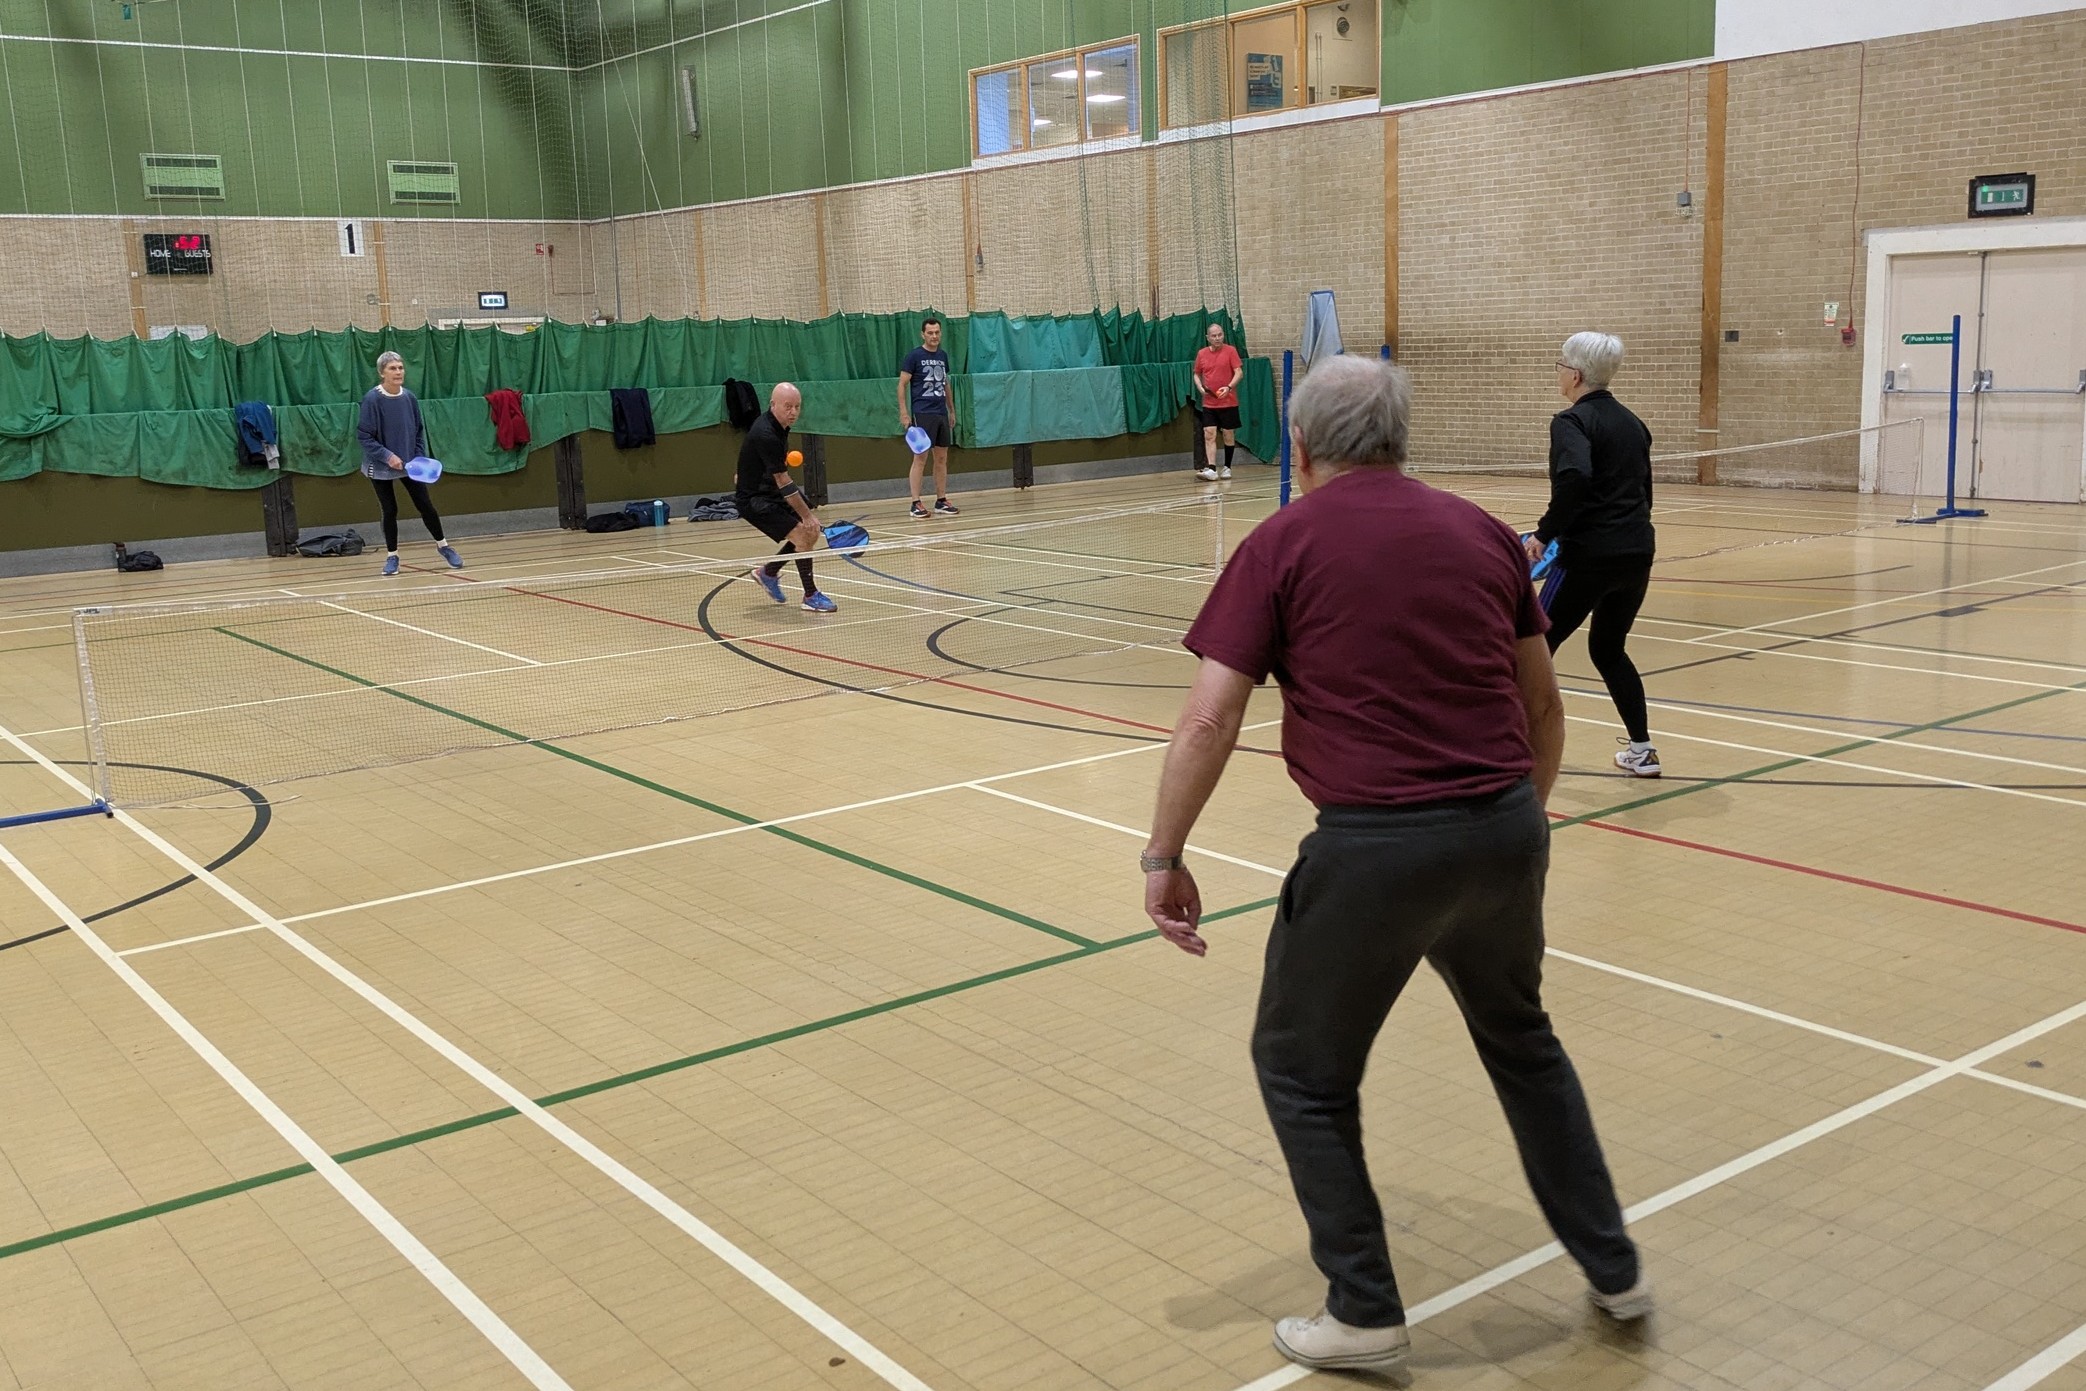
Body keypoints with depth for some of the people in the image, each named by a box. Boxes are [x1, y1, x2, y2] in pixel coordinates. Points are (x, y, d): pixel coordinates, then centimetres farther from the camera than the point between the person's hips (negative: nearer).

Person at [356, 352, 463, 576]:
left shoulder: (410, 398, -4)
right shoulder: (372, 399, -15)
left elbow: (419, 431, 6)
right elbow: (363, 435, -14)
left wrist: (420, 457, -4)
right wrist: (387, 456, -22)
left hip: (410, 463, 3)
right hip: (381, 467, -3)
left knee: (425, 505, 5)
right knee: (390, 510, 3)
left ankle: (442, 546, 24)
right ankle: (391, 555, 20)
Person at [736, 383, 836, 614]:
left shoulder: (780, 425, 1)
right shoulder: (765, 435, -28)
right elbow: (783, 482, -26)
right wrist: (806, 515, -24)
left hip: (771, 492, 10)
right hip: (754, 499, -10)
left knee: (811, 533, 11)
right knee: (802, 533, -19)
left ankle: (767, 573, 27)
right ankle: (811, 597, -9)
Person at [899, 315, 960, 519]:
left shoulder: (943, 356, 14)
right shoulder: (914, 356, -4)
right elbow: (902, 385, -5)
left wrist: (952, 410, 21)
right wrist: (904, 413, -12)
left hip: (941, 414, 6)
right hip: (922, 414, -6)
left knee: (942, 458, 8)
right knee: (920, 458, -7)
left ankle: (941, 501, 14)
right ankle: (916, 504, -5)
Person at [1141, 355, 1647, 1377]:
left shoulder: (1283, 543, -1)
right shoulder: (1480, 530, 11)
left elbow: (1208, 721, -8)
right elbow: (1544, 704, 17)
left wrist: (1164, 856, -1)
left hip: (1375, 843, -5)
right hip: (1505, 828, 5)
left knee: (1303, 1071, 17)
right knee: (1521, 1039, 30)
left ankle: (1364, 1315, 23)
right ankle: (1613, 1267, 39)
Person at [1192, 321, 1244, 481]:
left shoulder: (1230, 351, -4)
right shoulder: (1201, 354, 6)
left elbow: (1239, 373, -8)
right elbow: (1197, 374, 18)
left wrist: (1229, 387, -24)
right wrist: (1201, 387, -2)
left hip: (1228, 402, -2)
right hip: (1208, 403, 2)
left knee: (1228, 435, 7)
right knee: (1209, 435, -8)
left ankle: (1227, 468, 19)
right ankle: (1211, 469, -14)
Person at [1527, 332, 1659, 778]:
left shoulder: (1572, 421, -10)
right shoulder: (1631, 422, 15)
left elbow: (1574, 478, -28)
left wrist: (1545, 533, -19)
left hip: (1590, 556, -8)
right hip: (1638, 552, 8)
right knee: (1608, 650, 21)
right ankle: (1642, 750, 19)